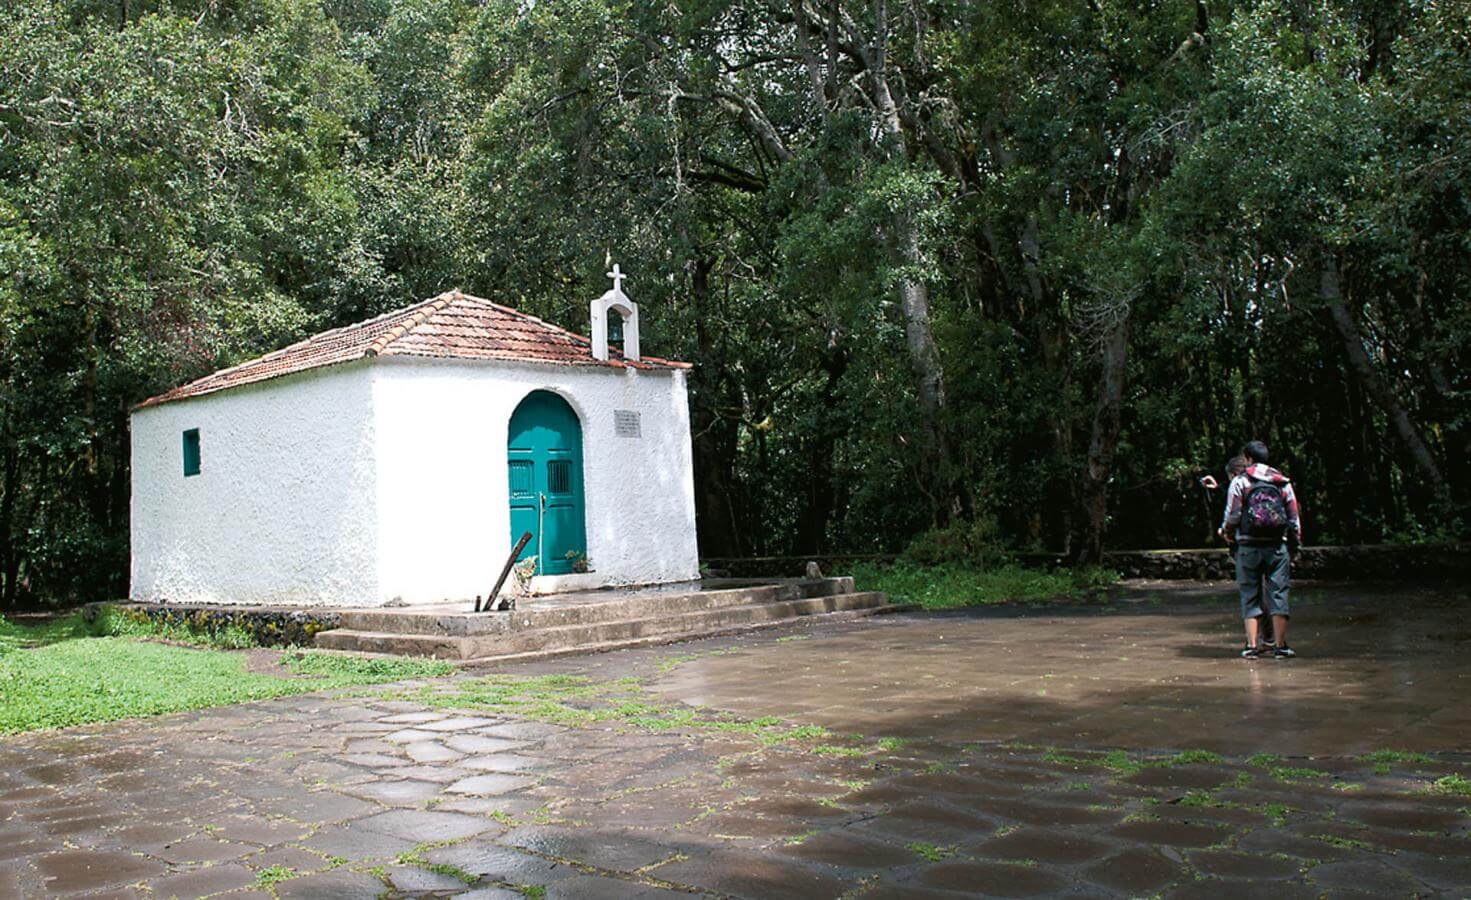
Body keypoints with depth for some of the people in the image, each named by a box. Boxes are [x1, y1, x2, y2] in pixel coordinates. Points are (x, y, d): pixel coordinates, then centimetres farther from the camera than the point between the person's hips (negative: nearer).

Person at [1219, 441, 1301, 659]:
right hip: (1277, 546, 2)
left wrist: (1227, 532, 14)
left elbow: (1233, 515, -6)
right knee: (1278, 594, 5)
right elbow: (1295, 518, 10)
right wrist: (1294, 547, 18)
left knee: (1249, 596, 5)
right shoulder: (1284, 483, 9)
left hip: (1248, 546, -2)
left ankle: (1252, 645, 2)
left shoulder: (1240, 481, -1)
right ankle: (1281, 646, 5)